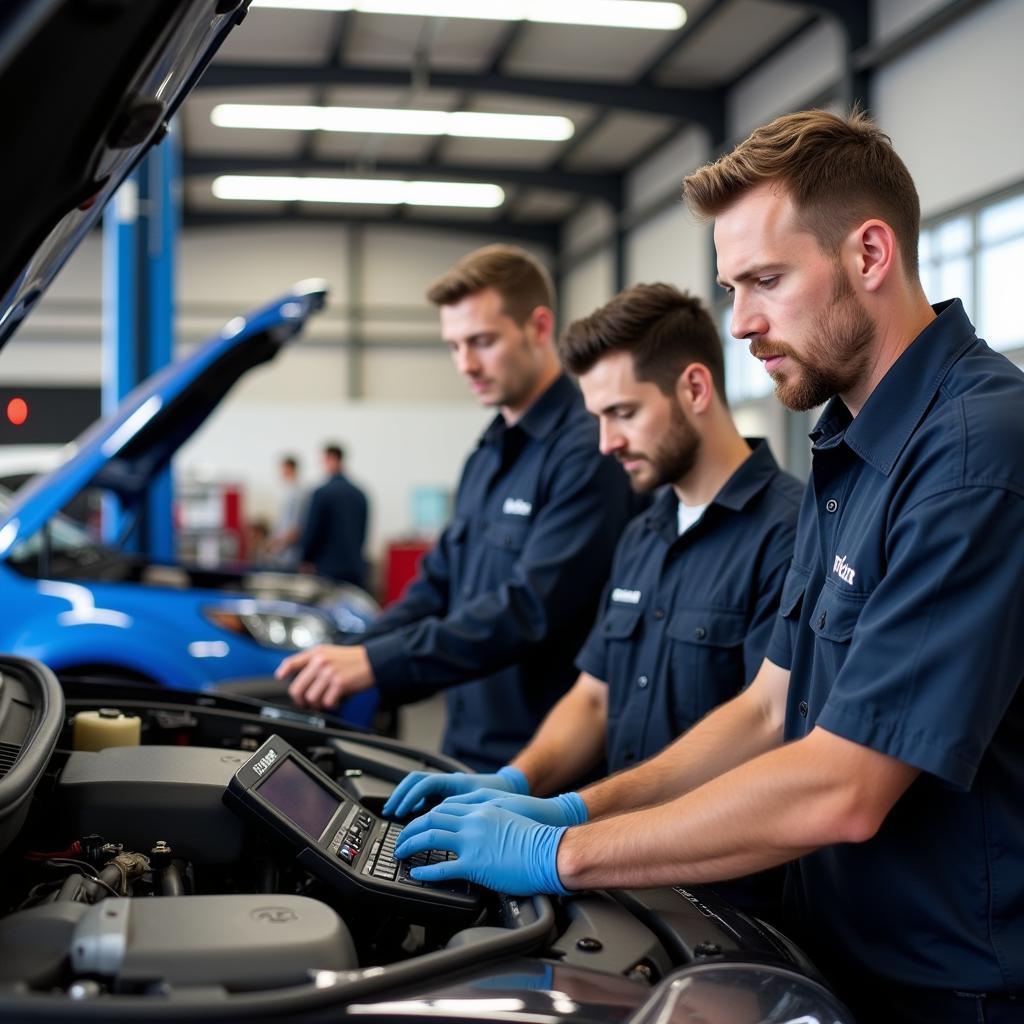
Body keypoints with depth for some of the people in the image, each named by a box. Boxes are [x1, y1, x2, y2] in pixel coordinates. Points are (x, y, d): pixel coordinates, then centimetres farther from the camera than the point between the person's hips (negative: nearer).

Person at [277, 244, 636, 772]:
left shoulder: (587, 454, -17)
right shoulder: (486, 457, 14)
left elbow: (531, 610, -25)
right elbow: (438, 585, 16)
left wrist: (376, 664, -26)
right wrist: (347, 662, 1)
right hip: (468, 748, 8)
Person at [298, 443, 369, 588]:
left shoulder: (322, 493, -10)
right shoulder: (360, 494, 8)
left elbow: (311, 530, -6)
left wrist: (305, 559, 8)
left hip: (328, 567, -5)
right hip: (356, 568, 5)